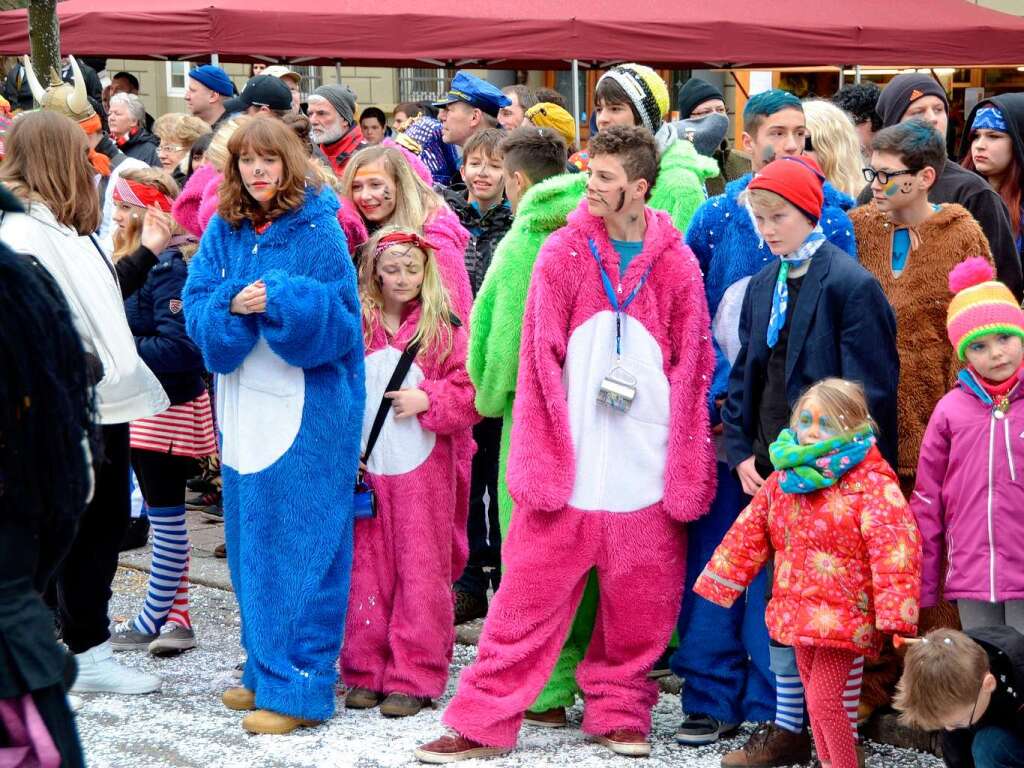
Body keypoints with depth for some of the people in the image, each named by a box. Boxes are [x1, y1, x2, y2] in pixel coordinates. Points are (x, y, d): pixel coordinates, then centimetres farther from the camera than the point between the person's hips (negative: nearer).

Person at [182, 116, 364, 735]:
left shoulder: (318, 229, -7)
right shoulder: (223, 231, 8)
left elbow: (340, 318, -9)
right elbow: (196, 307, 4)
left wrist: (279, 300, -23)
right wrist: (232, 305, -16)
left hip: (309, 405, -6)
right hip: (245, 400, 6)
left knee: (300, 544, -4)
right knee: (252, 539, 12)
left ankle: (300, 687, 0)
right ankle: (265, 669, 24)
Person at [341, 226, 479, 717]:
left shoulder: (445, 330, 1)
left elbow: (469, 392, -1)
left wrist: (427, 401, -16)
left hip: (422, 469, -2)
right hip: (364, 467, 2)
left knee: (420, 570, -1)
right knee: (366, 569, 7)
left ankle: (413, 677, 4)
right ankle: (366, 672, 15)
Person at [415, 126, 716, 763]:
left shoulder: (676, 264, 2)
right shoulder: (563, 254, 0)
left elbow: (693, 369, 5)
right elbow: (540, 362, -1)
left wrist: (684, 468, 1)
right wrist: (543, 459, -7)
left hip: (646, 464, 1)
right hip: (570, 459, -1)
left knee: (640, 600, 8)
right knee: (533, 590, 0)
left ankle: (618, 710, 25)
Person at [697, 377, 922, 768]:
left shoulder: (870, 481, -12)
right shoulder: (783, 478, 8)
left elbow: (893, 548, -19)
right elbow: (750, 533, 16)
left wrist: (894, 615, -25)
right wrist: (718, 584, 16)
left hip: (845, 617, -7)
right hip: (800, 614, 7)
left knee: (826, 701, -10)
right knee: (815, 698, 16)